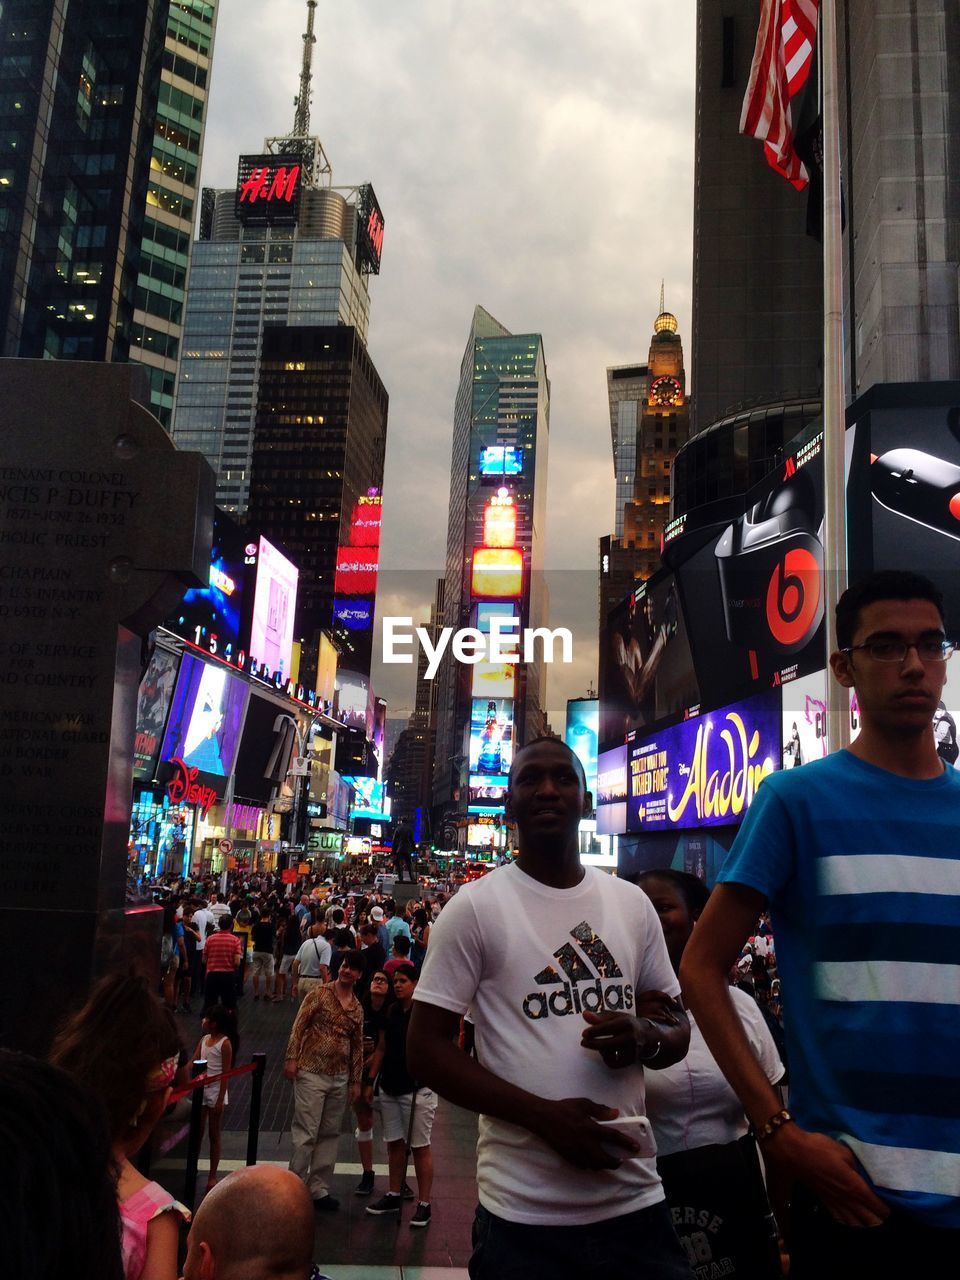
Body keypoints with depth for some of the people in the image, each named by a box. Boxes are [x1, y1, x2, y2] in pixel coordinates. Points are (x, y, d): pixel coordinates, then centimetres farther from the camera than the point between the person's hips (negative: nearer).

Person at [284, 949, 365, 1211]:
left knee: (329, 1135, 11)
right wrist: (292, 1058, -14)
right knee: (306, 1134, -4)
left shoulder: (358, 1009, 10)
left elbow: (358, 1046, 14)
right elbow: (299, 1026, -6)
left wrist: (355, 1081, 13)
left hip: (339, 1079, 5)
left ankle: (318, 1189, 21)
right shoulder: (319, 994, -4)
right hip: (311, 1073, -5)